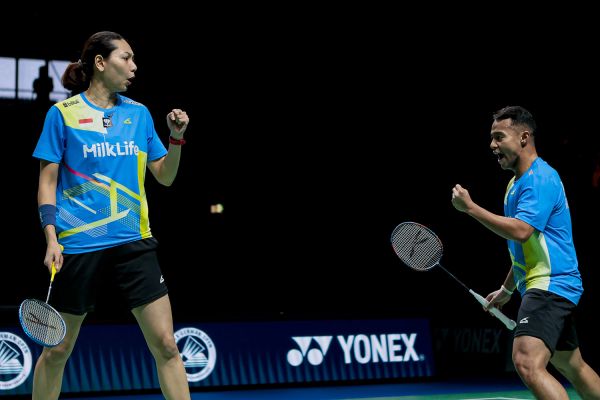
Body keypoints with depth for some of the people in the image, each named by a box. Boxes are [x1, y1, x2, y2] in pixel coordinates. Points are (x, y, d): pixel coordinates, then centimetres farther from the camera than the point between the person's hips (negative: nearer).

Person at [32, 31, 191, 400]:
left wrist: (177, 137, -2)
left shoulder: (139, 113, 10)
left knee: (165, 344, -4)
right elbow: (47, 182, 1)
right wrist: (51, 238, -9)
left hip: (133, 241, 3)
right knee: (57, 351, 7)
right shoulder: (63, 114, 0)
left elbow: (165, 176, 14)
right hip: (78, 243, -3)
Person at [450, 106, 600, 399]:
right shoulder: (517, 183, 18)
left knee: (527, 362, -27)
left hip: (550, 284, -11)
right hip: (540, 286, 11)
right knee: (573, 368, 19)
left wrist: (469, 207, -24)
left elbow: (521, 231, -29)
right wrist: (506, 289, 32)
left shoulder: (540, 178, -14)